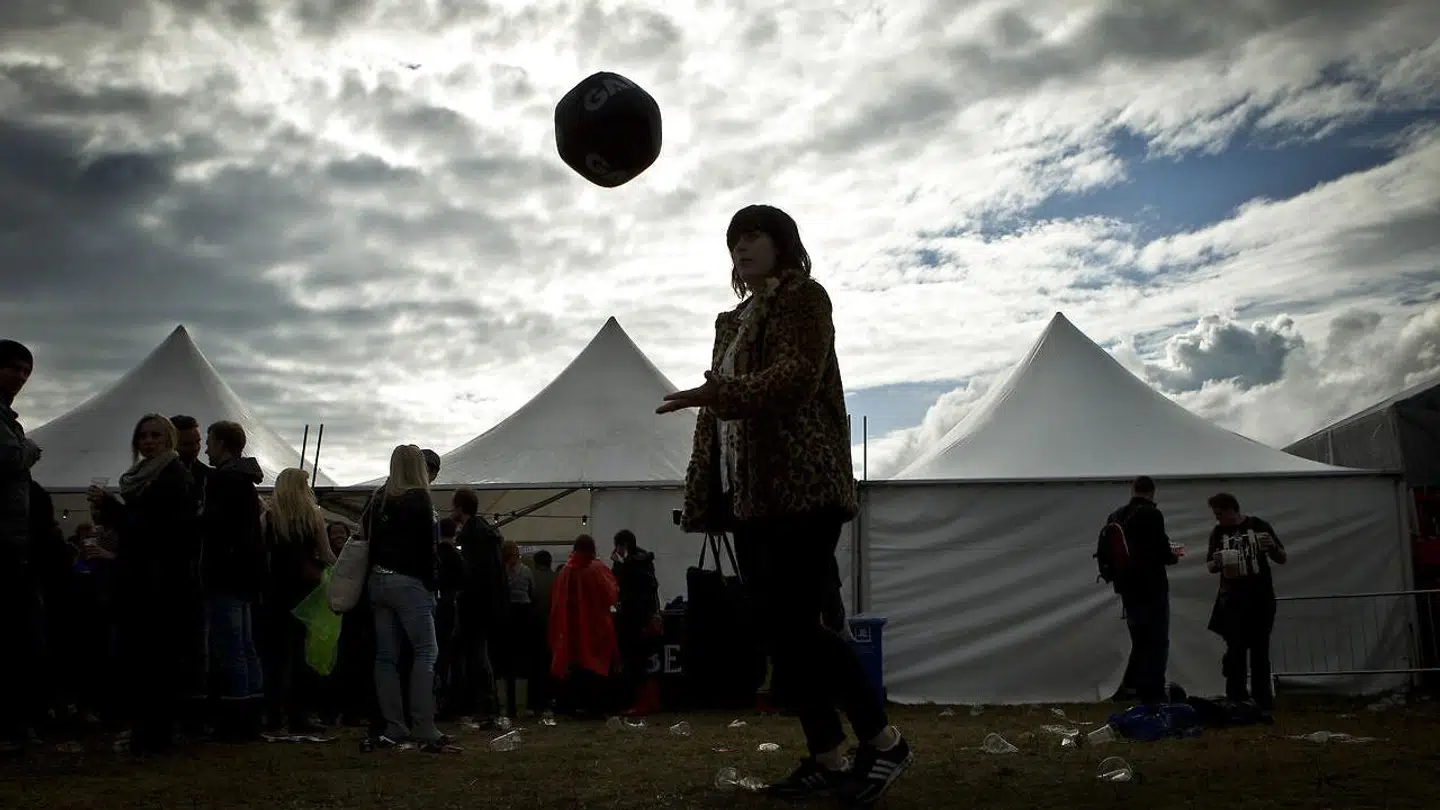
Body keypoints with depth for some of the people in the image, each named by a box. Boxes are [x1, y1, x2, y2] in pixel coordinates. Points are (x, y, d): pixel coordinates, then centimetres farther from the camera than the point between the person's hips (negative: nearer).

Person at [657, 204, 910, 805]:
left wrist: (713, 393, -28)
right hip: (748, 492, 8)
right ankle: (826, 757, 12)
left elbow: (797, 376, -17)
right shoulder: (733, 321, 24)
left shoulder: (804, 297, 0)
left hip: (800, 486, -8)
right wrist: (704, 493, 13)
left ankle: (884, 741, 2)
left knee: (795, 626, -12)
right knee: (779, 631, 5)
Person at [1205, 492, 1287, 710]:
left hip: (1260, 598, -1)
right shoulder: (1217, 532, 7)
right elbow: (1210, 566, 14)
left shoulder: (1259, 526, 0)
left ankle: (1263, 699, 10)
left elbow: (1283, 559, 4)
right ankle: (1236, 699, 0)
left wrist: (1272, 547, -18)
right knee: (1235, 651, -3)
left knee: (1260, 650, 4)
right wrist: (1216, 563, -10)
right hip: (1232, 600, 1)